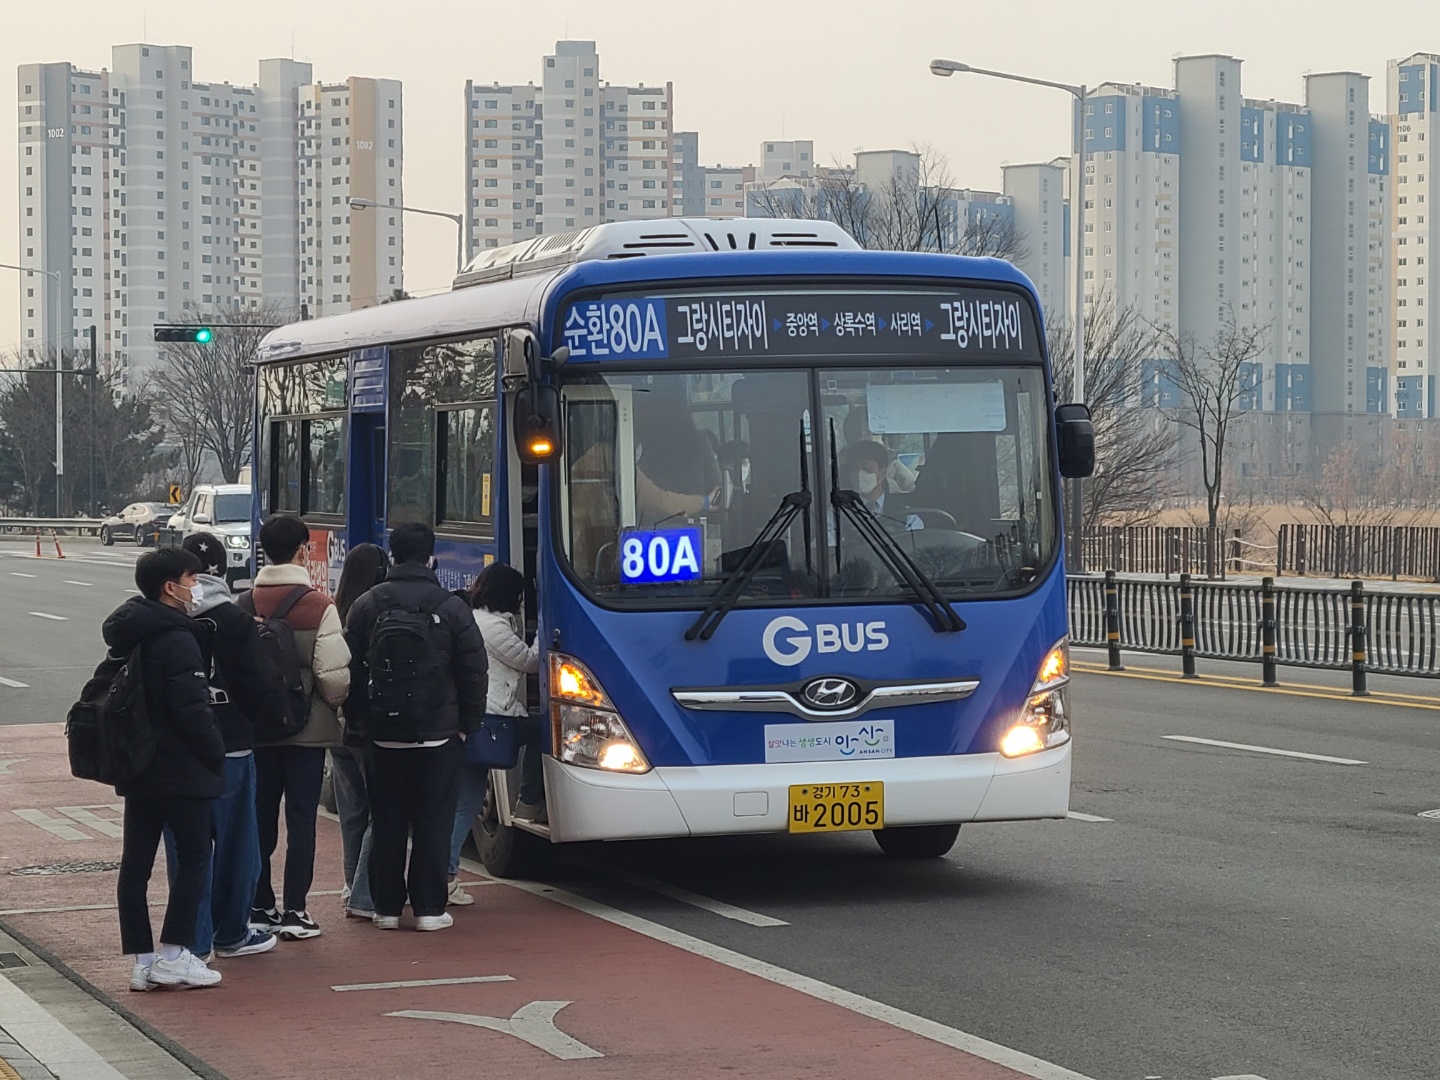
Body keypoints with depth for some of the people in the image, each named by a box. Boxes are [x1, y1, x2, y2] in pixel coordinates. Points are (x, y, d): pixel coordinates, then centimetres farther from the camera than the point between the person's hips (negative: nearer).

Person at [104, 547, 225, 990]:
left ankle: (141, 959, 9)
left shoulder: (127, 635, 10)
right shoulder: (176, 640, -17)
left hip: (135, 768, 8)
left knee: (136, 863, 7)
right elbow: (193, 710, -20)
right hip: (179, 770, -8)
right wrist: (216, 755, -9)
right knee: (195, 856, 1)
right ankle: (173, 956, -3)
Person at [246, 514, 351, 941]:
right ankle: (294, 912, 2)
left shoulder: (245, 605, -1)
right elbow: (334, 674, -14)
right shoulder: (319, 606, -13)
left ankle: (259, 908, 15)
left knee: (260, 818, 11)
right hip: (307, 729, -4)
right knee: (301, 821, 2)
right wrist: (334, 703, 7)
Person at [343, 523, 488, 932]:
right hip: (437, 736, -2)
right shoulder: (451, 608, -5)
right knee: (433, 823, 2)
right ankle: (429, 908, 1)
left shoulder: (366, 607, 0)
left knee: (386, 824, 8)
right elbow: (473, 670, -2)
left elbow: (351, 669, 4)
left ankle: (386, 906, 10)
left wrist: (357, 716, 13)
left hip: (382, 735, 2)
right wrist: (469, 722, 7)